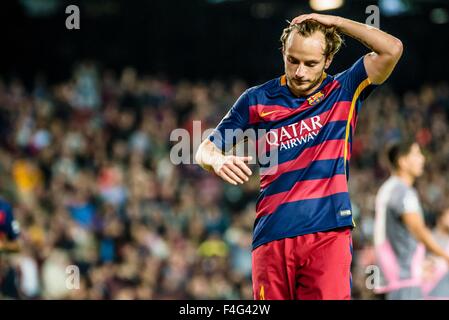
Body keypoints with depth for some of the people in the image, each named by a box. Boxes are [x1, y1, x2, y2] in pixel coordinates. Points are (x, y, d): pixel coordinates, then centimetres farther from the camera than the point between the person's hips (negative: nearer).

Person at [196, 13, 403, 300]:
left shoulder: (344, 91, 8)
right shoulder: (257, 101, 9)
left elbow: (392, 49, -6)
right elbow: (206, 150, 12)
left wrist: (334, 22, -1)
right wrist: (220, 162, -12)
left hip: (328, 234, -2)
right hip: (272, 236, 2)